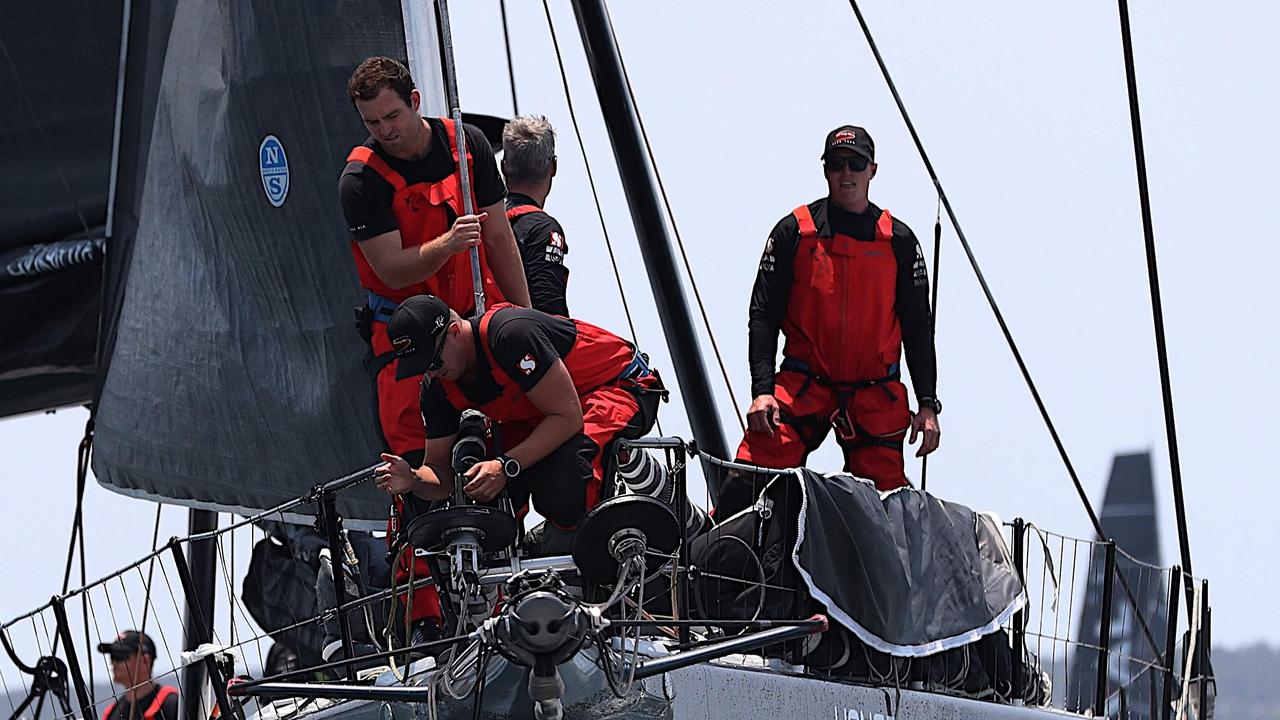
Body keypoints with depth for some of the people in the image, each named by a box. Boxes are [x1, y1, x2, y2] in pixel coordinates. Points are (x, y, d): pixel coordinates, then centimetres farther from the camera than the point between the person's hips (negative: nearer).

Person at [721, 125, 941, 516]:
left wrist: (928, 405, 3)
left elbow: (918, 327, 10)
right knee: (749, 481, -17)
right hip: (803, 386, -2)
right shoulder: (794, 231, 2)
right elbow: (763, 315, 1)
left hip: (876, 396, 2)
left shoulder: (898, 240, 7)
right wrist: (762, 391, -11)